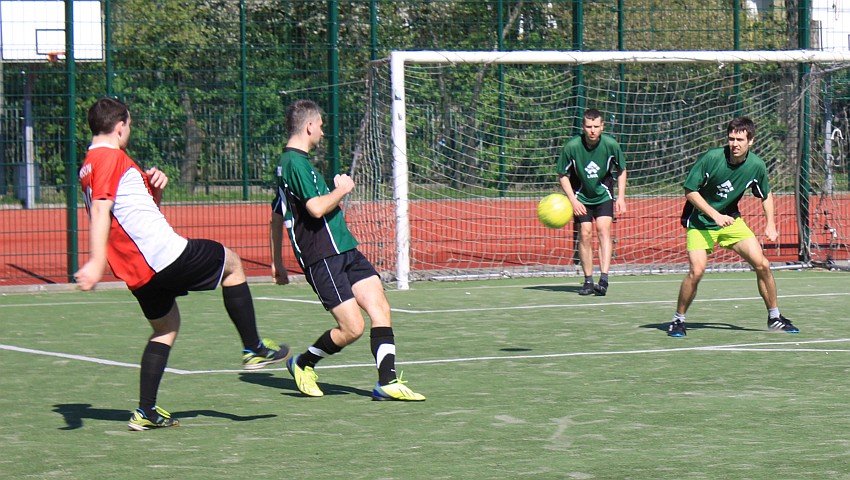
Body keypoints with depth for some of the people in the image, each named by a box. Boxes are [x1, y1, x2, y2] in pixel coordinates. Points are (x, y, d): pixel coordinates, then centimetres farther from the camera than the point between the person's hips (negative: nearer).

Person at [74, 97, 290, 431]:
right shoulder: (112, 158, -12)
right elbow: (100, 209, -26)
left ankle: (146, 411, 15)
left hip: (137, 270, 10)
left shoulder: (89, 166, 18)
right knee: (231, 263, 11)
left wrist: (155, 185, 6)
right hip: (165, 253, -10)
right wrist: (96, 261, -35)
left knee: (165, 327, 22)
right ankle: (253, 349, 14)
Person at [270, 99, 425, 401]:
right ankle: (303, 364, 14)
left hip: (345, 250, 10)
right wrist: (342, 189, -6)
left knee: (380, 308, -2)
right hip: (322, 259, -10)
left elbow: (276, 216, 26)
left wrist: (277, 262, 31)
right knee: (352, 328, -10)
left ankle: (387, 382, -5)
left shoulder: (287, 163, 20)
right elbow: (317, 208, -24)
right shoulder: (295, 163, -13)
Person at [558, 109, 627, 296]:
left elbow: (621, 171, 2)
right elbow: (563, 175, -6)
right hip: (581, 198, 0)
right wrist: (573, 200, -14)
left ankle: (604, 279, -23)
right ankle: (588, 281, 5)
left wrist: (621, 197, -3)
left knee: (604, 230, -16)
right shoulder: (571, 147, -19)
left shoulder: (611, 145, -16)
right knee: (585, 234, -6)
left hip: (604, 196, 0)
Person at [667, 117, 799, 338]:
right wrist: (715, 215, -23)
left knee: (762, 265, -5)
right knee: (697, 271, -21)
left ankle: (774, 318, 12)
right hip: (700, 221, -4)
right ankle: (678, 320, -1)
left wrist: (770, 224, -1)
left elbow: (766, 195, 10)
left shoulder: (756, 165, -9)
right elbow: (690, 191, -16)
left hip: (731, 220, 4)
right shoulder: (711, 158, -22)